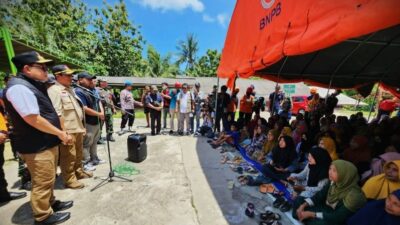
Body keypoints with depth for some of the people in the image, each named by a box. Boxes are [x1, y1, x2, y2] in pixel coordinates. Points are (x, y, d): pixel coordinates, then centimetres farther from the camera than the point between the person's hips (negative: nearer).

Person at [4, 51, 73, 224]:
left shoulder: (34, 85, 12)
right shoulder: (19, 87, -18)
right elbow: (33, 119, -23)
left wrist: (61, 132, 12)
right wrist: (60, 133, -14)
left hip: (48, 143, 10)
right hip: (36, 147, -10)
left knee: (48, 180, 23)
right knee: (42, 183, 6)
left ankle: (50, 203, 41)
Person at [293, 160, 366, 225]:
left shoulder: (354, 195, -26)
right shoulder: (333, 182, -7)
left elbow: (336, 218, -25)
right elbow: (319, 196, -1)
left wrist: (311, 214, -24)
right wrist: (303, 205, -14)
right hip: (326, 210, 7)